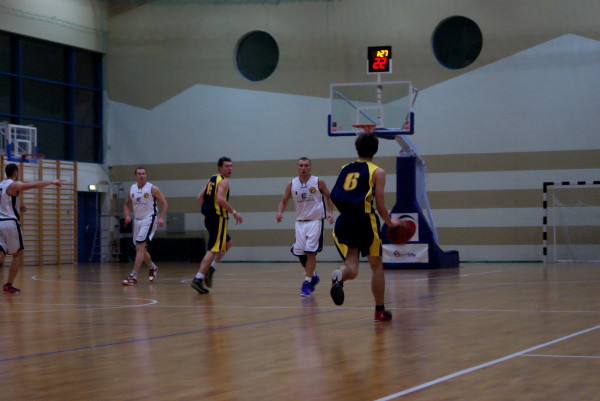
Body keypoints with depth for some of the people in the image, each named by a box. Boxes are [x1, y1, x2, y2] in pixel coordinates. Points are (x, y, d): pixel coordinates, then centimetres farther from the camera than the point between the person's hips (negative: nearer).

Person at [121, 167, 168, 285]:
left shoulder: (153, 189, -9)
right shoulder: (132, 189, 6)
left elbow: (164, 203, -5)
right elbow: (127, 205, 17)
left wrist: (161, 218, -18)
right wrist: (127, 216, -2)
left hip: (149, 220, -6)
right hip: (138, 221, 6)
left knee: (140, 248, -15)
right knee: (141, 249, 15)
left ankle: (133, 276, -17)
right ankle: (152, 267, 41)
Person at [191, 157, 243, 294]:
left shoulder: (212, 180, 18)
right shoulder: (223, 181, -9)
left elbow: (200, 197, 17)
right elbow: (220, 199, -24)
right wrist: (234, 212, -19)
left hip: (209, 217, 9)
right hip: (218, 218, -9)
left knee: (227, 243, 25)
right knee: (213, 250, -10)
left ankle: (210, 269, 12)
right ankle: (198, 279, -15)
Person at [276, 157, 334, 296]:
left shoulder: (318, 182, -5)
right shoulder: (291, 184, 2)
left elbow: (329, 197, 6)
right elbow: (283, 201, 9)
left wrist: (330, 212, -8)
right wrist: (280, 212, -11)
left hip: (315, 221, -4)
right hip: (300, 221, 4)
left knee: (310, 252, -10)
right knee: (299, 252, 4)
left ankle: (308, 282, -5)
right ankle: (313, 276, 28)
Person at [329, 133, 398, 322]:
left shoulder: (345, 169, 16)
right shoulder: (377, 172, 3)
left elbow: (335, 197, 17)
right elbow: (380, 206, -3)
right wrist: (391, 224, 12)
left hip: (343, 221, 3)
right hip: (364, 220, -3)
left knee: (351, 268, 3)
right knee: (376, 265, 15)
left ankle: (339, 276, -35)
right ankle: (380, 311, 21)